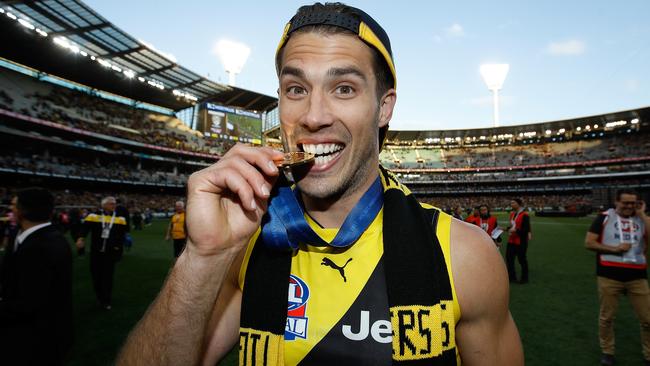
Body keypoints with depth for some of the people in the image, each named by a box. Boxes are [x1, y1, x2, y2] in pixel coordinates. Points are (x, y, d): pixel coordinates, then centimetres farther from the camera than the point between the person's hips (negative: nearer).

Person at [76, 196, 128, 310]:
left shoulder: (120, 218, 2)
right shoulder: (94, 216, -3)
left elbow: (121, 235, 2)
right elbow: (85, 227, -14)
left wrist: (118, 247, -8)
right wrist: (81, 238, -32)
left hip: (110, 253, 0)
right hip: (96, 252, 0)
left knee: (108, 277, 3)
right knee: (96, 275, 11)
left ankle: (106, 301, 13)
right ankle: (100, 298, 31)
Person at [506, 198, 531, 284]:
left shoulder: (524, 215, -15)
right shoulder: (512, 214, 10)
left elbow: (526, 229, -18)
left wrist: (516, 231, -25)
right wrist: (509, 229, 2)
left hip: (521, 242, -7)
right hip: (511, 241, 8)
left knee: (522, 260, 5)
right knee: (509, 258, 6)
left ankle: (524, 278, 21)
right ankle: (512, 277, 18)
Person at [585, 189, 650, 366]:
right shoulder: (605, 217, 0)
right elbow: (589, 242, -3)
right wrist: (614, 249, -14)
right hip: (609, 274, -2)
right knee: (606, 317, 10)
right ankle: (607, 352, 28)